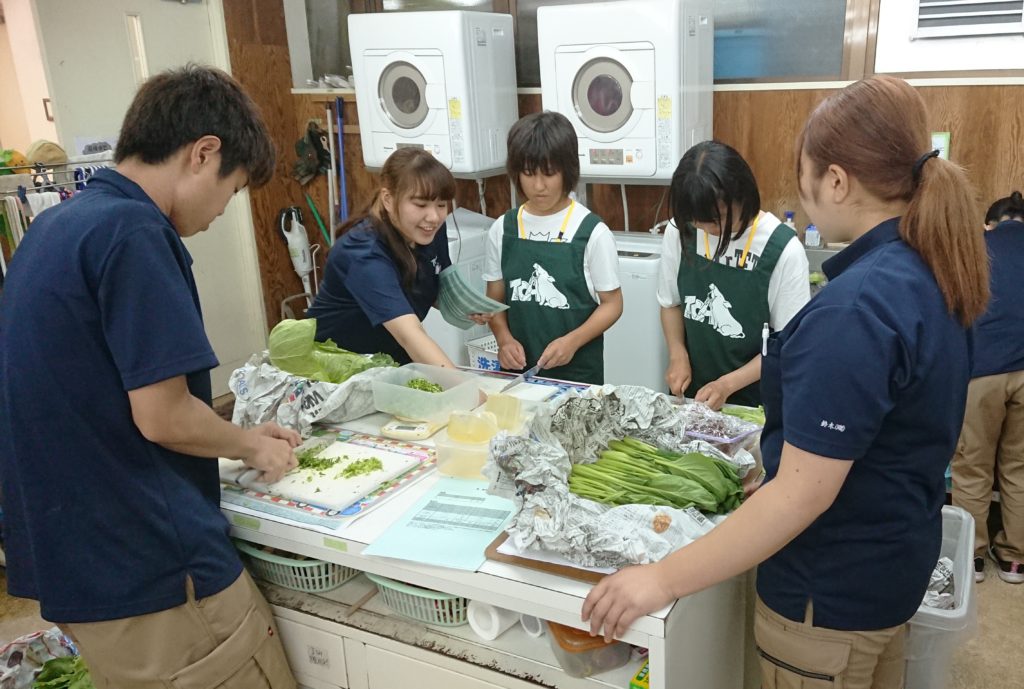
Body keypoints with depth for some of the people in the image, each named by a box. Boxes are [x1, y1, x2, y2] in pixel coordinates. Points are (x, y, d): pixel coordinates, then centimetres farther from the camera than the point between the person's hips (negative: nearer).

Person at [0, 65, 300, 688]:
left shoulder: (59, 224, 9)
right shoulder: (133, 232, -20)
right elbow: (163, 415, -21)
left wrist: (235, 437, 15)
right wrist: (252, 446, -2)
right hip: (150, 568, -9)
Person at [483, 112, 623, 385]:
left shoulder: (592, 232, -9)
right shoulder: (502, 230, 1)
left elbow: (611, 303, -4)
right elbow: (495, 299, 8)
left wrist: (572, 341, -18)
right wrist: (504, 339, -11)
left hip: (578, 371, -3)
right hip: (518, 369, 3)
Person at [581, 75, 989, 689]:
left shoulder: (856, 307, -30)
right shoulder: (931, 272, 0)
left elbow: (803, 496, -31)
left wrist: (665, 579, -27)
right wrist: (782, 467, 17)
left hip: (834, 586, -8)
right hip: (894, 557, 9)